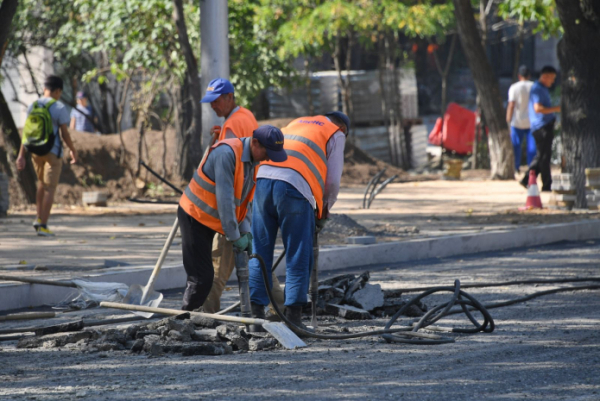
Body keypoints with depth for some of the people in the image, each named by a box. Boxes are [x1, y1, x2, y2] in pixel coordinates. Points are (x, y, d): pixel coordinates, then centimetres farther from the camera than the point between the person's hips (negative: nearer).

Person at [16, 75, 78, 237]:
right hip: (53, 152, -5)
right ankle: (43, 226, -5)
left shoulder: (33, 106, 4)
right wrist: (73, 150, 5)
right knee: (49, 188, -1)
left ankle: (39, 218, 13)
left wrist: (21, 155, 3)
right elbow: (65, 133, -11)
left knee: (42, 183, 24)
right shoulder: (60, 108, -11)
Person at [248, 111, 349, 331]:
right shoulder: (337, 134, 17)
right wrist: (324, 209, 27)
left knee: (260, 252, 10)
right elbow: (333, 181, 9)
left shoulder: (297, 123, 34)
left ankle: (255, 311, 8)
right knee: (298, 257, 1)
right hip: (295, 187, -5)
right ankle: (293, 315, -2)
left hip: (263, 177, 5)